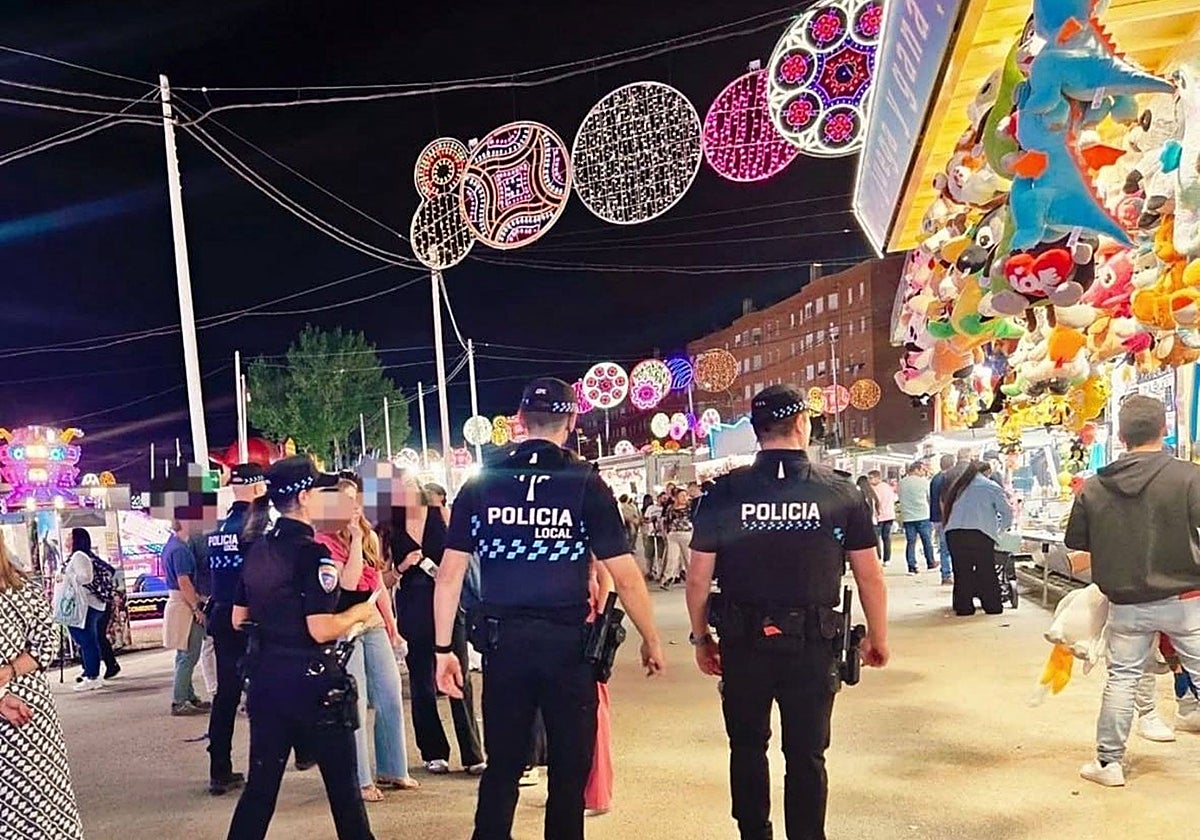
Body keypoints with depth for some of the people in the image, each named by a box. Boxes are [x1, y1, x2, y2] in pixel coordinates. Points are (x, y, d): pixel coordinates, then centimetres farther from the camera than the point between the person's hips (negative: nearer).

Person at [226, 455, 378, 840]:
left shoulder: (257, 551, 6)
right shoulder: (312, 552, -17)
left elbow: (239, 619, 14)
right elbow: (321, 630, -21)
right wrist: (360, 611, -6)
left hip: (266, 679, 7)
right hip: (313, 682, -7)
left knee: (261, 784, 13)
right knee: (343, 783, 8)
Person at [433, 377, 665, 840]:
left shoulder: (482, 483, 1)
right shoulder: (586, 483, -6)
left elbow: (450, 573, 0)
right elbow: (625, 576, -7)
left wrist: (444, 649, 6)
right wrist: (651, 640, 6)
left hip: (503, 640, 2)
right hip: (567, 641, -2)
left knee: (502, 765, 16)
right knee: (570, 766, 13)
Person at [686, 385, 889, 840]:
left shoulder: (724, 493, -7)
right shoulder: (840, 492, -7)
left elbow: (698, 578, -4)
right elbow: (870, 577, -1)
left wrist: (700, 637, 10)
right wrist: (877, 637, 13)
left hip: (742, 644, 1)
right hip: (812, 646, -1)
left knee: (747, 747, 19)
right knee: (807, 755, 13)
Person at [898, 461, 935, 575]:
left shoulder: (902, 482, 2)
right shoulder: (924, 482, -8)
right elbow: (930, 497, 2)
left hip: (907, 517, 3)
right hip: (923, 516, -3)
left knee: (910, 542, 4)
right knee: (927, 540, 12)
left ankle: (911, 566, 1)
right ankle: (930, 562, 23)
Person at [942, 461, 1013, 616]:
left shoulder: (958, 486, 25)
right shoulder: (991, 487, 13)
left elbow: (947, 508, 23)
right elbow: (1007, 512, 12)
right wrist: (1001, 528, 28)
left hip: (954, 532, 3)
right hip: (980, 533, -3)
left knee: (961, 571, 8)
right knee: (986, 571, 6)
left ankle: (963, 607, 8)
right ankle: (992, 606, 12)